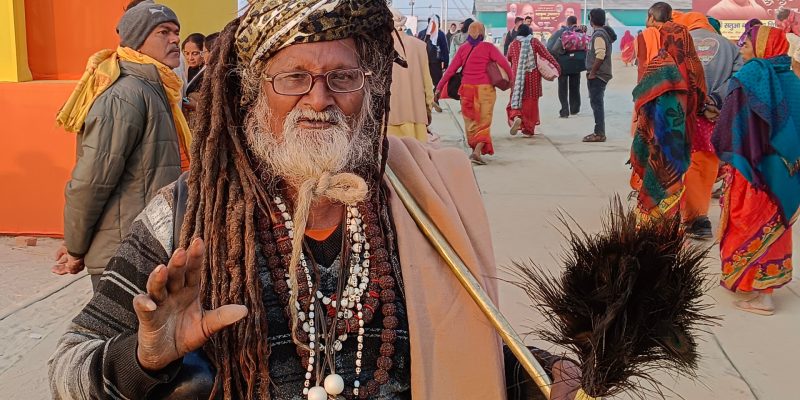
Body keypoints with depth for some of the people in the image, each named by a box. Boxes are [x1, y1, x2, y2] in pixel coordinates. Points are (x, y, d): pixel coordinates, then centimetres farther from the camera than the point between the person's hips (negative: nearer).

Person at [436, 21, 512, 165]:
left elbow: (450, 70, 1)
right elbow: (504, 63, -9)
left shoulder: (463, 49, 3)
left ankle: (474, 149, 20)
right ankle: (478, 152, -17)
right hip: (485, 89, -2)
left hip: (467, 89, 3)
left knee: (471, 121, 15)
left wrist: (439, 88, 6)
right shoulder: (488, 47, -4)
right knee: (484, 121, 1)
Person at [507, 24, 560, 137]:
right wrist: (556, 65, 0)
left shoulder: (514, 44, 2)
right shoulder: (534, 42, 0)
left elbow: (508, 59, 15)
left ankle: (515, 116, -22)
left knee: (517, 98, 10)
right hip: (532, 76, 0)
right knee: (531, 102, 6)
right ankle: (528, 129, 7)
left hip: (518, 76, 0)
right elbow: (546, 54, -4)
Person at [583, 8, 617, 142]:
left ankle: (599, 134, -7)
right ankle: (599, 131, 19)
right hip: (599, 74, 10)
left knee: (597, 103, -8)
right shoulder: (603, 33, 15)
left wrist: (592, 73, -18)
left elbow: (600, 56, -24)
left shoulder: (599, 35, -16)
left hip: (597, 75, -10)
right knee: (597, 103, 13)